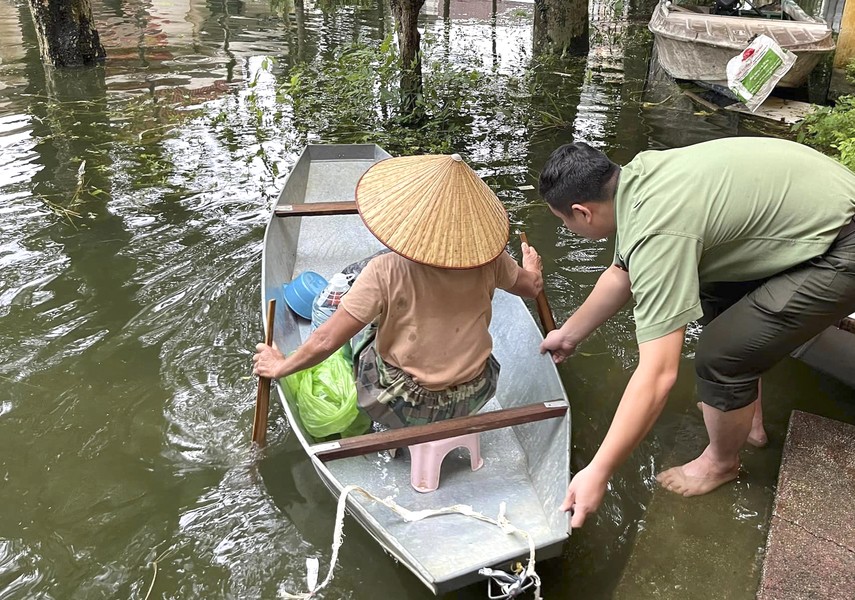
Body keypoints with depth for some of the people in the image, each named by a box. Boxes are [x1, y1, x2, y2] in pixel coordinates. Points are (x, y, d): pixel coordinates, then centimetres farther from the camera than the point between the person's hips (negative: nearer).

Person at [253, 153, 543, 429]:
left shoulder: (386, 273, -27)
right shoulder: (487, 257, -17)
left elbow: (324, 342, -23)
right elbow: (533, 286, 3)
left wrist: (280, 367, -4)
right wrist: (532, 269, 27)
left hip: (405, 409, -3)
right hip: (473, 398, 4)